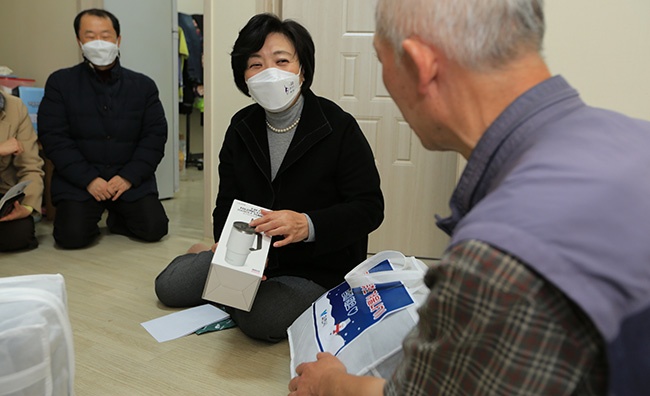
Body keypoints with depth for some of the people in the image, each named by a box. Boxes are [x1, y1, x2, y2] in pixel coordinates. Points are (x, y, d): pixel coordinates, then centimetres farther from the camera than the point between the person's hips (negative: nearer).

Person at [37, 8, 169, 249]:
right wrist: (89, 179, -15)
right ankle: (91, 218, 15)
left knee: (154, 229, -17)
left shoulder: (143, 85, 7)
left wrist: (129, 177, -12)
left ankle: (117, 218, 17)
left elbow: (156, 135, 1)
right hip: (78, 180, -1)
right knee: (72, 236, -21)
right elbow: (53, 137, -4)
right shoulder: (60, 82, 3)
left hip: (131, 178, 1)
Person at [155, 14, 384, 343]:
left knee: (262, 320, -29)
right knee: (169, 286, 1)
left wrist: (307, 225, -34)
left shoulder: (339, 128, -16)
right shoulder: (241, 128, 1)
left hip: (319, 269, -4)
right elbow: (226, 204, 2)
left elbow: (369, 207, -17)